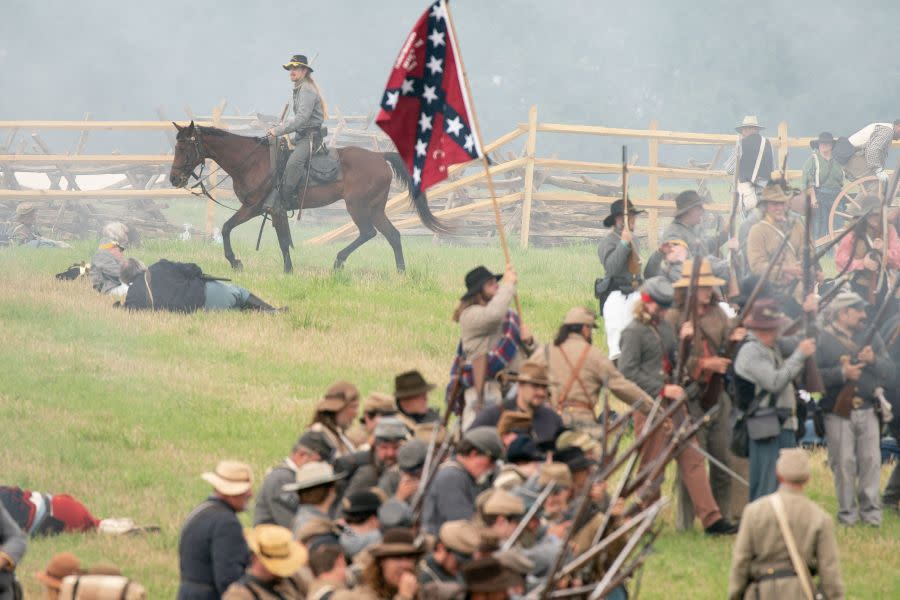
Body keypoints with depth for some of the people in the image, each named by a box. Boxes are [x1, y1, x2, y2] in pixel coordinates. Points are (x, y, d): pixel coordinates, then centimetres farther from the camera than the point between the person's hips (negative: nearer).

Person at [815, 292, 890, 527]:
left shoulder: (871, 336, 14)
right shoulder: (822, 339, -1)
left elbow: (888, 371, 10)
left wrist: (873, 360, -9)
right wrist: (842, 373, -18)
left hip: (868, 411, 4)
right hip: (837, 413, -4)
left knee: (871, 461, 0)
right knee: (844, 463, -2)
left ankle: (870, 509, 10)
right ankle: (847, 511, 8)